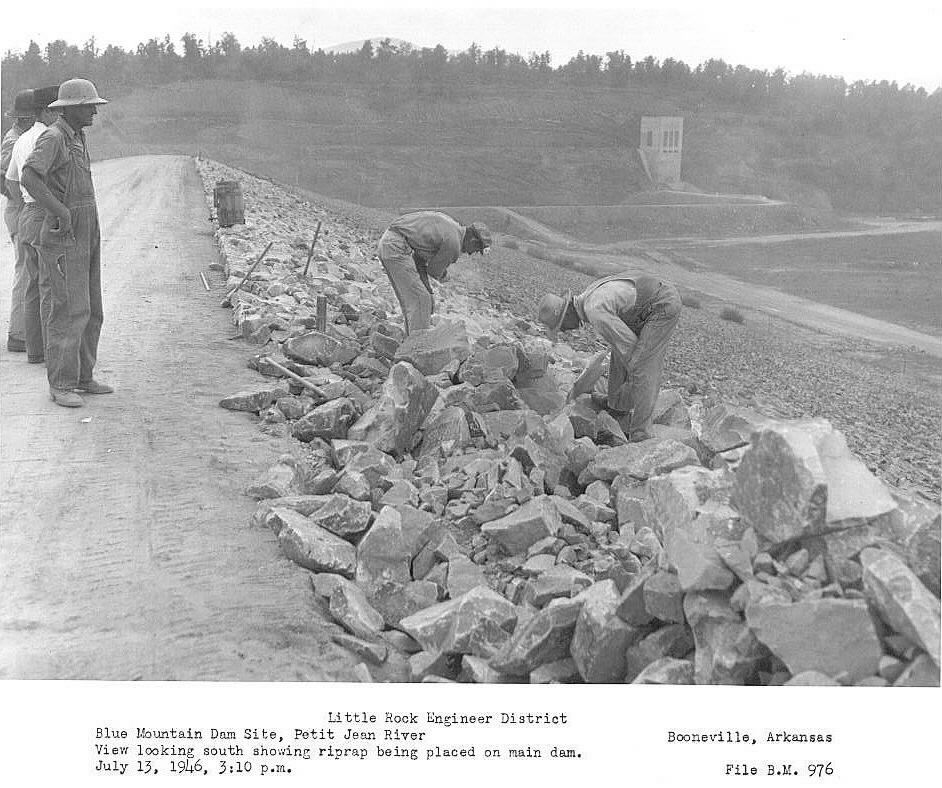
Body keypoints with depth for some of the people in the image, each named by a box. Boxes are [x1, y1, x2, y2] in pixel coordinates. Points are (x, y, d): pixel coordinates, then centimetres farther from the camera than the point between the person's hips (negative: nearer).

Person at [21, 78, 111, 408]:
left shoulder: (77, 139, 16)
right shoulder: (52, 138, -13)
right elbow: (29, 177, -27)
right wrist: (61, 212, -27)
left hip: (86, 236, 9)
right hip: (63, 237, -9)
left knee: (90, 311, 10)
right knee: (68, 311, -9)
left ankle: (82, 377, 18)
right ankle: (60, 385, -4)